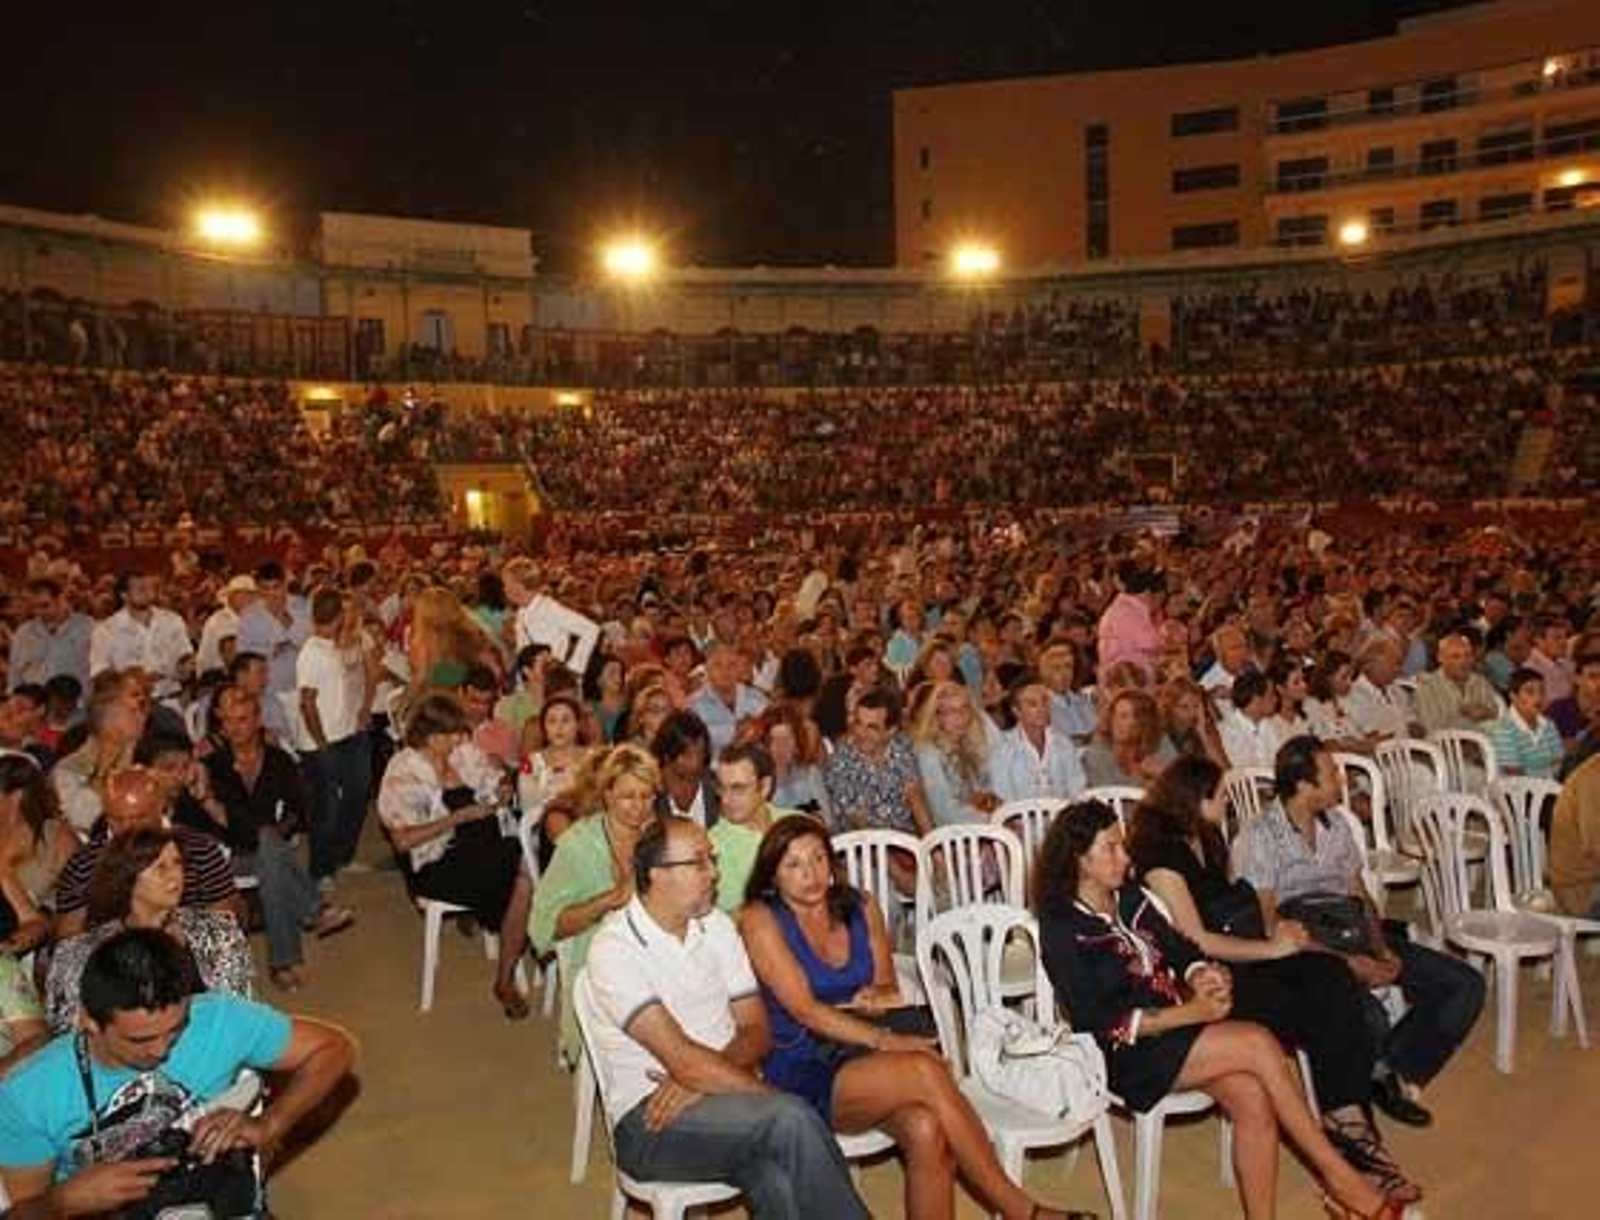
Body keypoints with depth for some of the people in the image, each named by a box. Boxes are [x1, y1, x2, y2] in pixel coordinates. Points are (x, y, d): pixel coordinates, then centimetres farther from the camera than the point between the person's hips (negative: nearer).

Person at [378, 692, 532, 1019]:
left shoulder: (460, 757, 13)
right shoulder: (404, 771, -4)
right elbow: (403, 840, -10)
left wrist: (496, 798, 1)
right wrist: (459, 817, -17)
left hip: (485, 852, 6)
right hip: (439, 866, -6)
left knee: (526, 878, -25)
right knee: (521, 880, -28)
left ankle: (506, 980, -14)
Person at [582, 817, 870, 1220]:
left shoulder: (716, 925, 10)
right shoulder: (615, 948, -12)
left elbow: (757, 1031, 7)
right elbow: (681, 1059, -19)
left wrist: (699, 1079, -12)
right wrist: (774, 1098, -18)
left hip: (722, 1096, 5)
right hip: (649, 1117, -5)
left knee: (779, 1184, -30)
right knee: (791, 1119, -30)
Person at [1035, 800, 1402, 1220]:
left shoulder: (1130, 898, 10)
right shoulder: (1062, 930, -12)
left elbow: (1180, 949, 13)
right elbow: (1103, 1020, -16)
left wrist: (1202, 976, -11)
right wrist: (1192, 1012, -20)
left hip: (1177, 1026, 6)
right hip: (1129, 1056, -6)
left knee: (1252, 1098, -21)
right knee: (1258, 1044, -21)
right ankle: (1340, 1177, -8)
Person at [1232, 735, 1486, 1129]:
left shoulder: (1337, 829, 14)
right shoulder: (1258, 838, -10)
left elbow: (1360, 899, 15)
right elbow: (1268, 927, -15)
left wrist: (1382, 949, -5)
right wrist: (1346, 962, -20)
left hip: (1353, 942, 8)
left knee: (1466, 984, -4)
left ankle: (1385, 1071, 0)